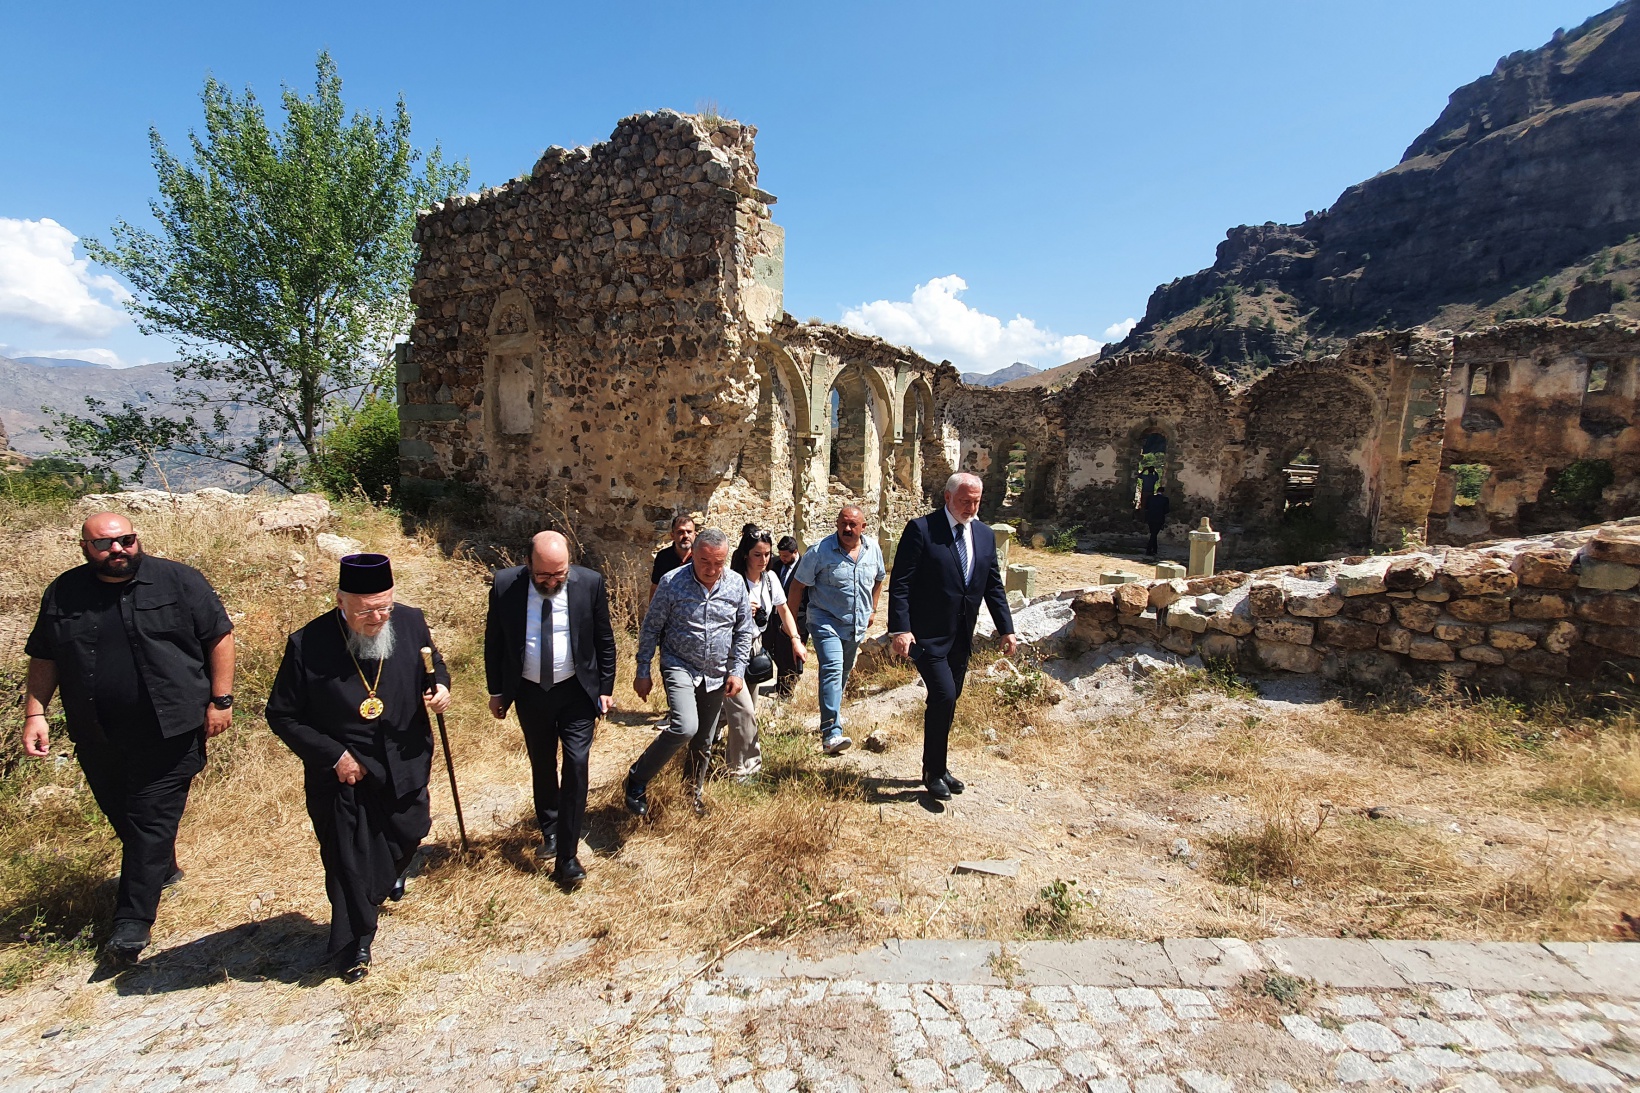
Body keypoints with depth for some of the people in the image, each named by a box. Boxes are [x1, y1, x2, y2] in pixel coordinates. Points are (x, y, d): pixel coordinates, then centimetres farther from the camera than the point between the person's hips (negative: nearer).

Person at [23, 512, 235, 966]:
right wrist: (35, 713, 4)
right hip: (98, 738, 5)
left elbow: (219, 636, -5)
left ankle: (133, 921, 6)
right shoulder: (63, 594, 5)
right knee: (121, 816, 18)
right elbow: (44, 659, 13)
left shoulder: (179, 581, -6)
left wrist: (220, 699, -8)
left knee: (152, 820, -2)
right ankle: (161, 869, 42)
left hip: (169, 733, -4)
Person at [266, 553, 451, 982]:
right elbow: (282, 716, -10)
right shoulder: (307, 645, -20)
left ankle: (389, 875, 58)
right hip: (342, 774, -3)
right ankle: (354, 943, 35)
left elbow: (434, 666, 7)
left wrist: (439, 688, -16)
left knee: (409, 834, 21)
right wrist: (333, 756, -16)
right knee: (349, 862, 10)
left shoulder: (410, 622, -11)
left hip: (405, 766, 3)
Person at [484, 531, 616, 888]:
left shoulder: (590, 582, -15)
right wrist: (496, 691, 6)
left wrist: (606, 688, -1)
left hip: (577, 691, -2)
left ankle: (567, 856, 7)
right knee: (541, 765, 18)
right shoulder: (505, 585, -13)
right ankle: (549, 829, 42)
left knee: (576, 766, -6)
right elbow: (494, 642, 1)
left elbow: (605, 640, -3)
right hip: (530, 692, 2)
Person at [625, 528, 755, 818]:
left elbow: (744, 630, 5)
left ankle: (694, 793, 36)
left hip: (716, 674, 4)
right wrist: (643, 673, -4)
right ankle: (638, 778, -3)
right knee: (685, 727, -24)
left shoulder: (736, 583, -5)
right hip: (679, 666, -4)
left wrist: (737, 671, -1)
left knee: (704, 741, 14)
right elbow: (651, 628, -5)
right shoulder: (672, 582, -14)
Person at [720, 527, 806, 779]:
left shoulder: (770, 578, 0)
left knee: (749, 709, 16)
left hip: (755, 648, 7)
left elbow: (783, 610, 14)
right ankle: (744, 768, 4)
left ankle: (734, 759, 39)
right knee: (743, 710, -12)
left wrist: (796, 640, 5)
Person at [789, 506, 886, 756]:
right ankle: (831, 734, -25)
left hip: (857, 624, 5)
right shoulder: (820, 551, -14)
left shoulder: (873, 549, 0)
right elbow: (798, 585, -7)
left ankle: (834, 709, 46)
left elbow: (879, 578, 20)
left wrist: (872, 609, 19)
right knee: (832, 670, -20)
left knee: (844, 671, 20)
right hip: (826, 621, -5)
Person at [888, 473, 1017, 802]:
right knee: (943, 697, -13)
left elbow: (994, 586, 13)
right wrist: (900, 629, -22)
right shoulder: (921, 529, -11)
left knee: (947, 702, 14)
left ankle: (937, 767, 30)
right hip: (928, 636, -6)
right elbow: (900, 582, -14)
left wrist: (1006, 629, 5)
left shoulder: (985, 535, 8)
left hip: (961, 639, 6)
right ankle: (934, 772, 6)